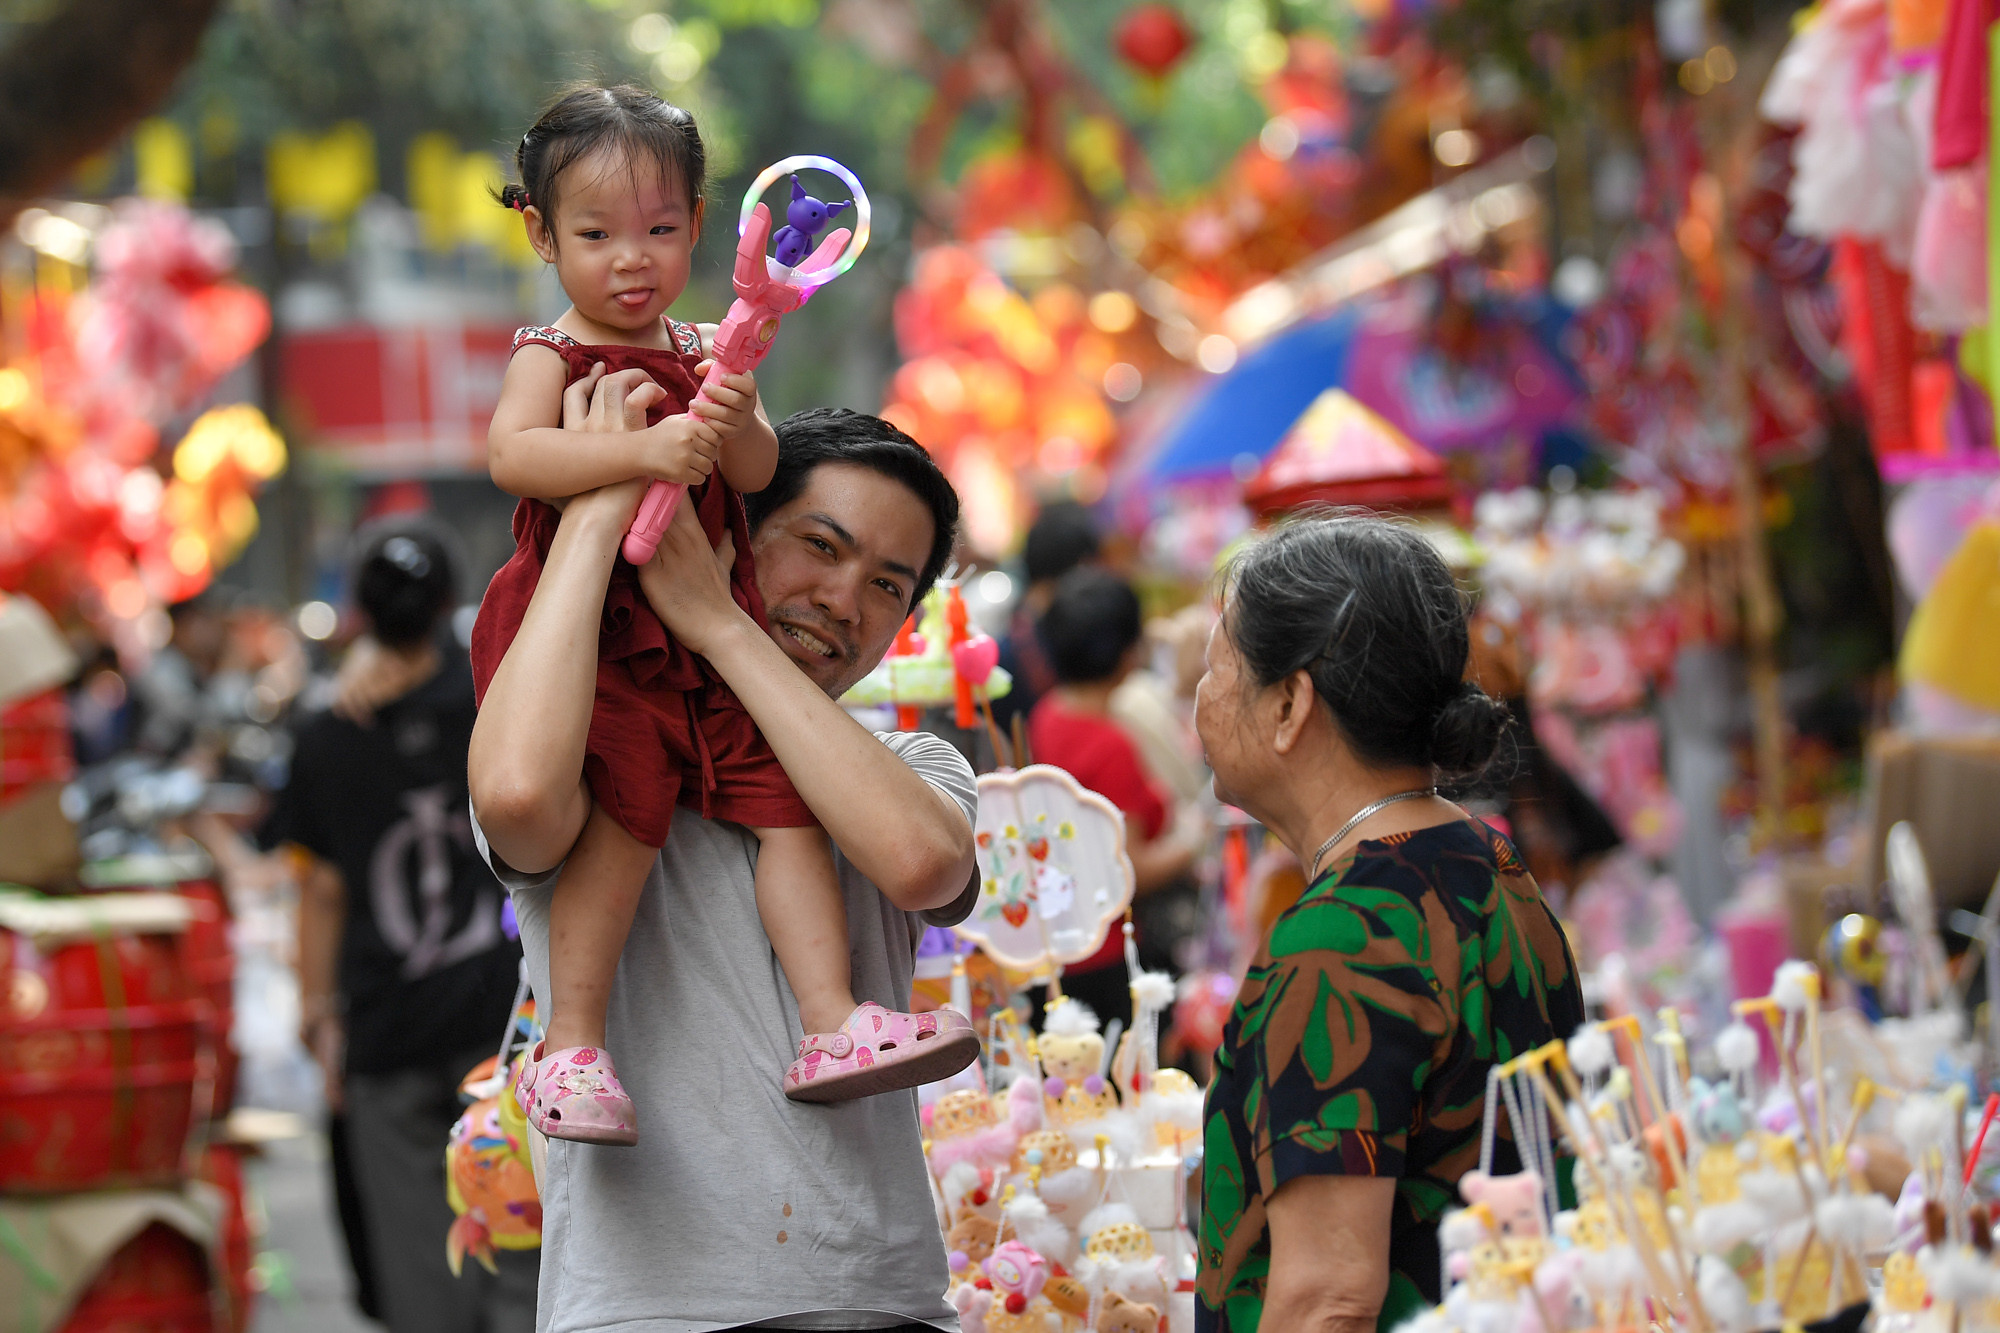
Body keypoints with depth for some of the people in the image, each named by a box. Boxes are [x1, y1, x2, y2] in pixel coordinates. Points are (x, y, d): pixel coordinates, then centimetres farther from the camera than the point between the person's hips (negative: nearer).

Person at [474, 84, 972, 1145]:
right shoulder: (550, 358, -1)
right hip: (589, 625, -6)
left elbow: (758, 471, -1)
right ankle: (570, 1044, -19)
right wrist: (641, 450, -33)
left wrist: (733, 426, -25)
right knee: (630, 797, -24)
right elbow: (511, 454, -21)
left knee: (785, 788, -6)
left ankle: (829, 1024, -7)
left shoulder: (707, 357, 13)